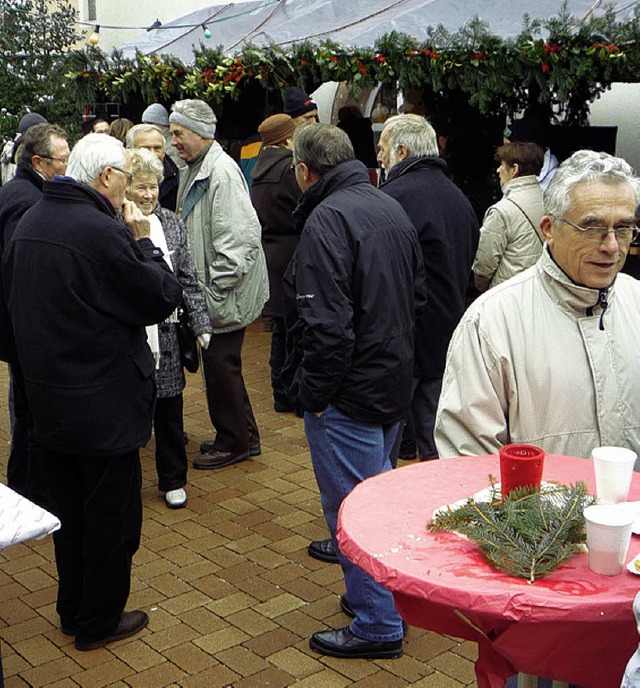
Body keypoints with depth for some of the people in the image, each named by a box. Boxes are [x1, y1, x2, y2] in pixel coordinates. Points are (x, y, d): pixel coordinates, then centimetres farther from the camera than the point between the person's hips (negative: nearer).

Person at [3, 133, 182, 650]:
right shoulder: (102, 231, -23)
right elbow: (162, 298, -16)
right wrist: (144, 241, -5)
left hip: (47, 398, 8)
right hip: (103, 404, -8)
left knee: (70, 510, 22)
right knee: (111, 514, 9)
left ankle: (73, 609, 37)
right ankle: (98, 622, 23)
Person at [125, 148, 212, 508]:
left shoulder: (171, 223, 6)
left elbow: (189, 279, 8)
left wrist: (201, 323, 4)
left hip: (165, 334, 4)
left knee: (169, 411, 13)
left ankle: (173, 481, 29)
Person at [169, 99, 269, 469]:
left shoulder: (222, 172, -18)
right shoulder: (193, 170, 14)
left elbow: (240, 238, -24)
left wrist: (216, 287, -21)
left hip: (227, 296, -10)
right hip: (208, 291, 10)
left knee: (220, 365, -1)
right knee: (220, 365, 17)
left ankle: (234, 442, 15)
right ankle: (245, 435, 30)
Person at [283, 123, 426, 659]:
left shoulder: (327, 219, -20)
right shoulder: (391, 208, 8)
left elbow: (326, 324, -25)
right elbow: (418, 294, 15)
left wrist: (311, 393, -14)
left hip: (349, 392, -9)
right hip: (395, 379, 9)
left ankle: (377, 625, 15)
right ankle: (392, 595, 38)